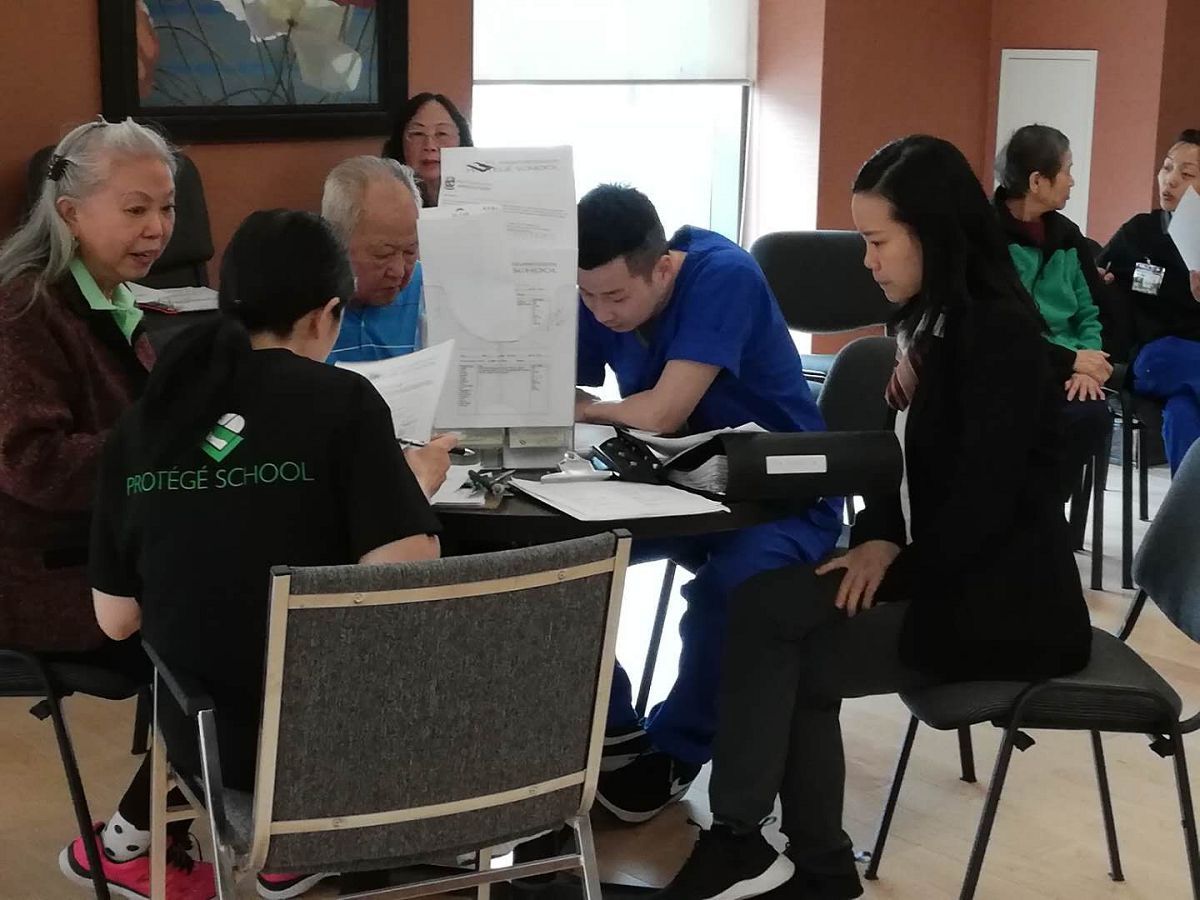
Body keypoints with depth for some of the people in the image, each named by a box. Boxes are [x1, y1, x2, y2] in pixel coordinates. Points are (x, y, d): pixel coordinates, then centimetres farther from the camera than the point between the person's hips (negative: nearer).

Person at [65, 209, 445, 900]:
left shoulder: (144, 419, -1)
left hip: (199, 735, 4)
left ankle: (132, 838, 37)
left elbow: (117, 620, 4)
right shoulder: (342, 400, -13)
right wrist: (418, 485, -2)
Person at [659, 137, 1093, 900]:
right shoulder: (939, 323, 11)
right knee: (766, 606, -10)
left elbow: (984, 501, -21)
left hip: (1001, 601, -8)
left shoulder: (1000, 333, -17)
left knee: (790, 658, -12)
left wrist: (895, 558, -8)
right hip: (949, 575, 8)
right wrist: (882, 538, -4)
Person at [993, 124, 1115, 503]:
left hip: (1061, 375, 5)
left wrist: (1087, 365, -8)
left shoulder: (1067, 235, 14)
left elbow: (1095, 312, 14)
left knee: (1093, 415, -27)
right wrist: (1070, 359, -13)